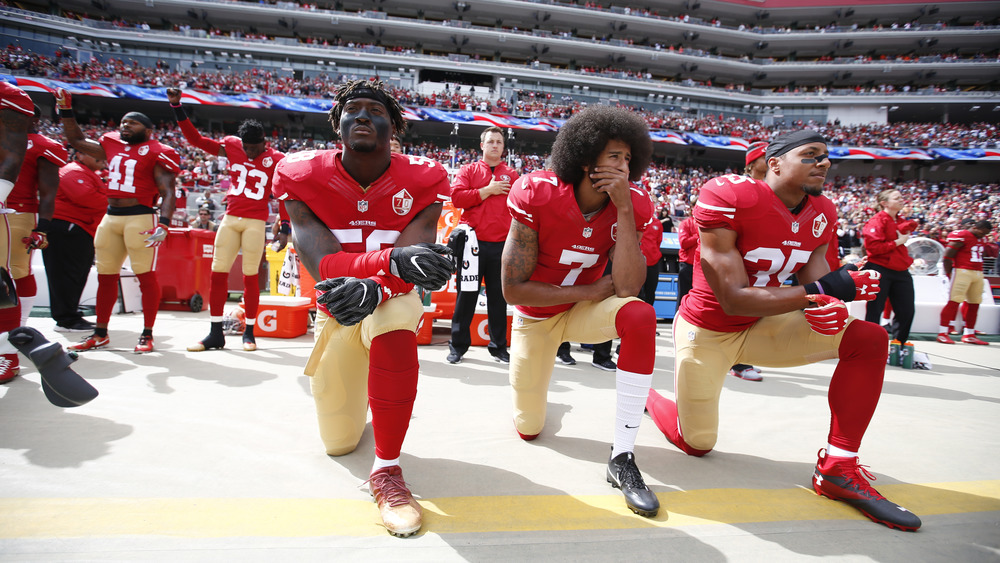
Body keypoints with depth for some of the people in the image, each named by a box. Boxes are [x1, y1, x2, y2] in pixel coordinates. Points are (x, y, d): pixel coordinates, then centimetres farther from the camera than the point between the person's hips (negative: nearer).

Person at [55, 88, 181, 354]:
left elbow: (168, 193, -12)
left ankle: (147, 334, 4)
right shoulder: (112, 146, 17)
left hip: (140, 218, -7)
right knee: (106, 276, 12)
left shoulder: (156, 153, -5)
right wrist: (66, 110, 26)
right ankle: (100, 334, 24)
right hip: (111, 217, 8)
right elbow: (77, 140, 33)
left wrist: (163, 224, -23)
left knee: (146, 276, -5)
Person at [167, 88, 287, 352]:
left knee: (251, 276, -1)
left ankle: (249, 332, 11)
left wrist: (284, 228, -6)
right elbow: (196, 139, 10)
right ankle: (216, 333, 10)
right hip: (230, 219, 4)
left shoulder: (276, 160, -3)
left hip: (256, 223, -4)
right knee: (218, 272, 2)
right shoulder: (231, 146, 5)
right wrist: (176, 107, 6)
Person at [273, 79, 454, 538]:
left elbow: (412, 266, -26)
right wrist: (393, 259, -49)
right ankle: (360, 387, 45)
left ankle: (387, 470, -27)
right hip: (336, 310, 2)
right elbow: (322, 263, -30)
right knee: (339, 443, 7)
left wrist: (372, 286, -49)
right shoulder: (302, 177, -16)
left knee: (394, 326, -41)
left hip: (391, 298, -1)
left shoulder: (421, 181, -16)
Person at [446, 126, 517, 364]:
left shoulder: (512, 175, 12)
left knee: (498, 297, 8)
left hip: (502, 245, 2)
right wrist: (487, 190, -9)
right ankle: (458, 345, 14)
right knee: (467, 295, 3)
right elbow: (457, 197, -8)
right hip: (473, 242, -2)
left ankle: (499, 346, 19)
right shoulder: (469, 170, 8)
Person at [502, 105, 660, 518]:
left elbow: (628, 289, -29)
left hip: (584, 312, 1)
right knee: (528, 430, 6)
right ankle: (532, 376, 43)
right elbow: (513, 289, -22)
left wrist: (623, 209, -32)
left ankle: (622, 458, -24)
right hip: (535, 317, -1)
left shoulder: (630, 206, -16)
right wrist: (589, 291, -21)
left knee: (640, 316, -34)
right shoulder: (538, 195, -23)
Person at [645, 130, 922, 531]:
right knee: (697, 444, 4)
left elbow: (816, 281, -1)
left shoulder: (821, 214, -1)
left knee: (869, 340, -11)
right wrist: (823, 290, -30)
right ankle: (647, 394, 37)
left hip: (762, 327, 6)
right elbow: (733, 299, -28)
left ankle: (838, 469, -4)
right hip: (707, 332, -6)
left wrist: (831, 308, -26)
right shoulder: (728, 197, -24)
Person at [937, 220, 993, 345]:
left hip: (978, 273, 9)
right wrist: (949, 274, -12)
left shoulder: (980, 240, 17)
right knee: (954, 302, -12)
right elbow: (947, 257, -12)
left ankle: (969, 335, 17)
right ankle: (942, 333, -11)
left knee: (974, 304, 9)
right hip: (962, 272, -9)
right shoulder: (961, 236, -10)